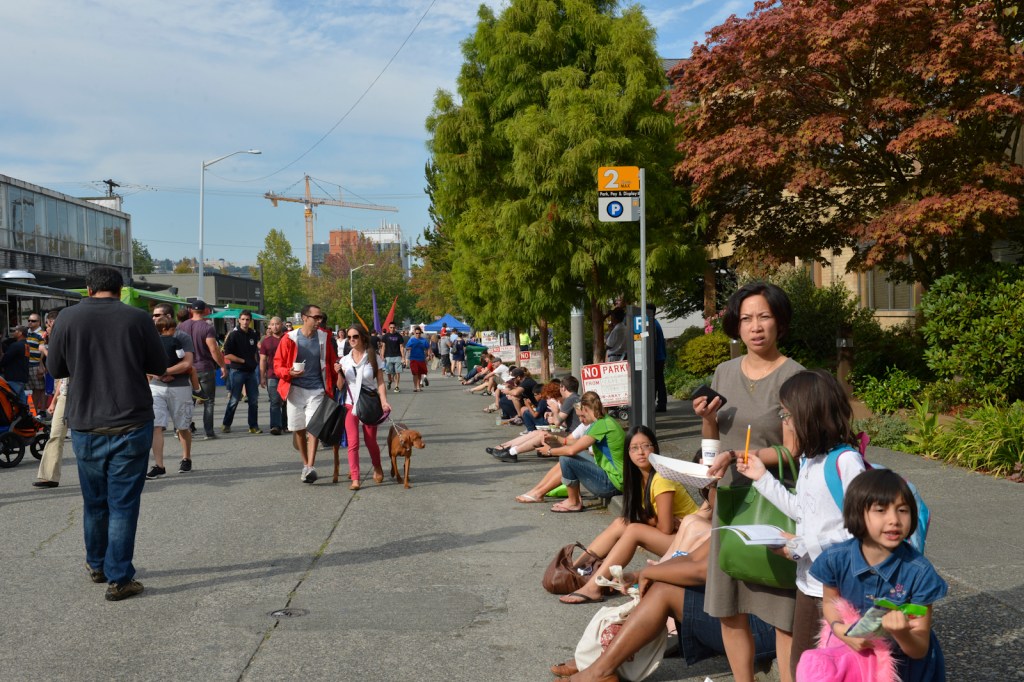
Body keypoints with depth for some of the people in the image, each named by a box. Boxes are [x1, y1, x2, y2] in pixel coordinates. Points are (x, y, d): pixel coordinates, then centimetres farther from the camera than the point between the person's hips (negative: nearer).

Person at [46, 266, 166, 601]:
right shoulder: (137, 318, -7)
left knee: (94, 501, 18)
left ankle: (97, 565, 35)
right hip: (131, 425, -2)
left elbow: (55, 368, 6)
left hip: (85, 426, 2)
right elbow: (160, 365, 2)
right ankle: (119, 579, 4)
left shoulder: (69, 317, -3)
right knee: (123, 504, 3)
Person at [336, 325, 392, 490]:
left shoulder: (374, 358, -1)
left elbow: (380, 383, -3)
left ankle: (377, 469, 31)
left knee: (370, 441, 4)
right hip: (351, 404, 2)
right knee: (352, 443, -7)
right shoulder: (345, 360, 6)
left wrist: (384, 402, -16)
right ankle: (355, 479, -5)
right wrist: (339, 373, -9)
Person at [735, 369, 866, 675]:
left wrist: (804, 546, -19)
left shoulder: (846, 461, -21)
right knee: (800, 666, 19)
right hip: (808, 581, 9)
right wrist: (762, 478, 14)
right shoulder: (808, 459, 7)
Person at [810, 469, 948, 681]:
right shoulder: (836, 559, -20)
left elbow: (920, 650, -19)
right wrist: (840, 629, -18)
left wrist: (901, 633, -40)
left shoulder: (919, 572, -25)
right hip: (856, 660, 2)